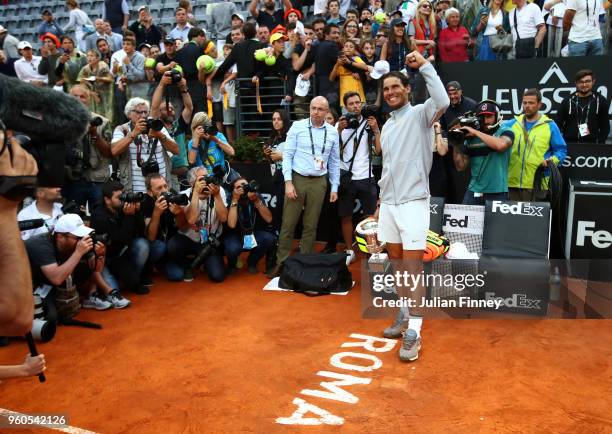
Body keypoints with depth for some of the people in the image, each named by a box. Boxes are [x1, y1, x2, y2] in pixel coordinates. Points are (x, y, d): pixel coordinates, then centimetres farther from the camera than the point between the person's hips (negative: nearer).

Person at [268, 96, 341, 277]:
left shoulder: (333, 132, 6)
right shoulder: (297, 126, -3)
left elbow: (334, 162, 11)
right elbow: (287, 155, -5)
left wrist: (334, 188, 8)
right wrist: (288, 182, -12)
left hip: (319, 182, 3)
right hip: (297, 179, -2)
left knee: (311, 225, 10)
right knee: (288, 223, 0)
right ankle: (281, 262, 12)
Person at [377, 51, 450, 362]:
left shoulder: (420, 114, -2)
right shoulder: (387, 126, 19)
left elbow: (442, 102, -25)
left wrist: (424, 65, -18)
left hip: (413, 201, -7)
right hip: (388, 202, 7)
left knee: (413, 266, -7)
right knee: (397, 262, 13)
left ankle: (414, 332, 0)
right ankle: (404, 314, 28)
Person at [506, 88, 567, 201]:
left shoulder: (549, 126, 5)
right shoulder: (512, 124, 11)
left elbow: (561, 150, 7)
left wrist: (551, 161, -11)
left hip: (537, 184, -2)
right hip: (513, 183, 2)